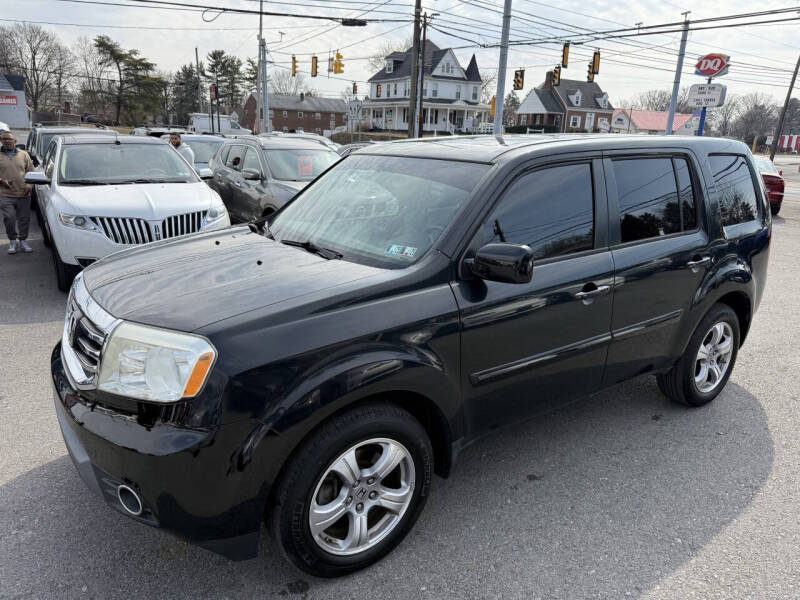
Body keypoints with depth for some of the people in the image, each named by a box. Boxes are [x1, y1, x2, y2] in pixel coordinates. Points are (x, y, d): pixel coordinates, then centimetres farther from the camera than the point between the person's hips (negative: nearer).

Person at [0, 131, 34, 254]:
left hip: (23, 194, 2)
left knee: (24, 219, 4)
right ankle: (13, 241, 7)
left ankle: (23, 241, 19)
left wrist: (29, 184, -2)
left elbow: (31, 171, 13)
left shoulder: (24, 154, 11)